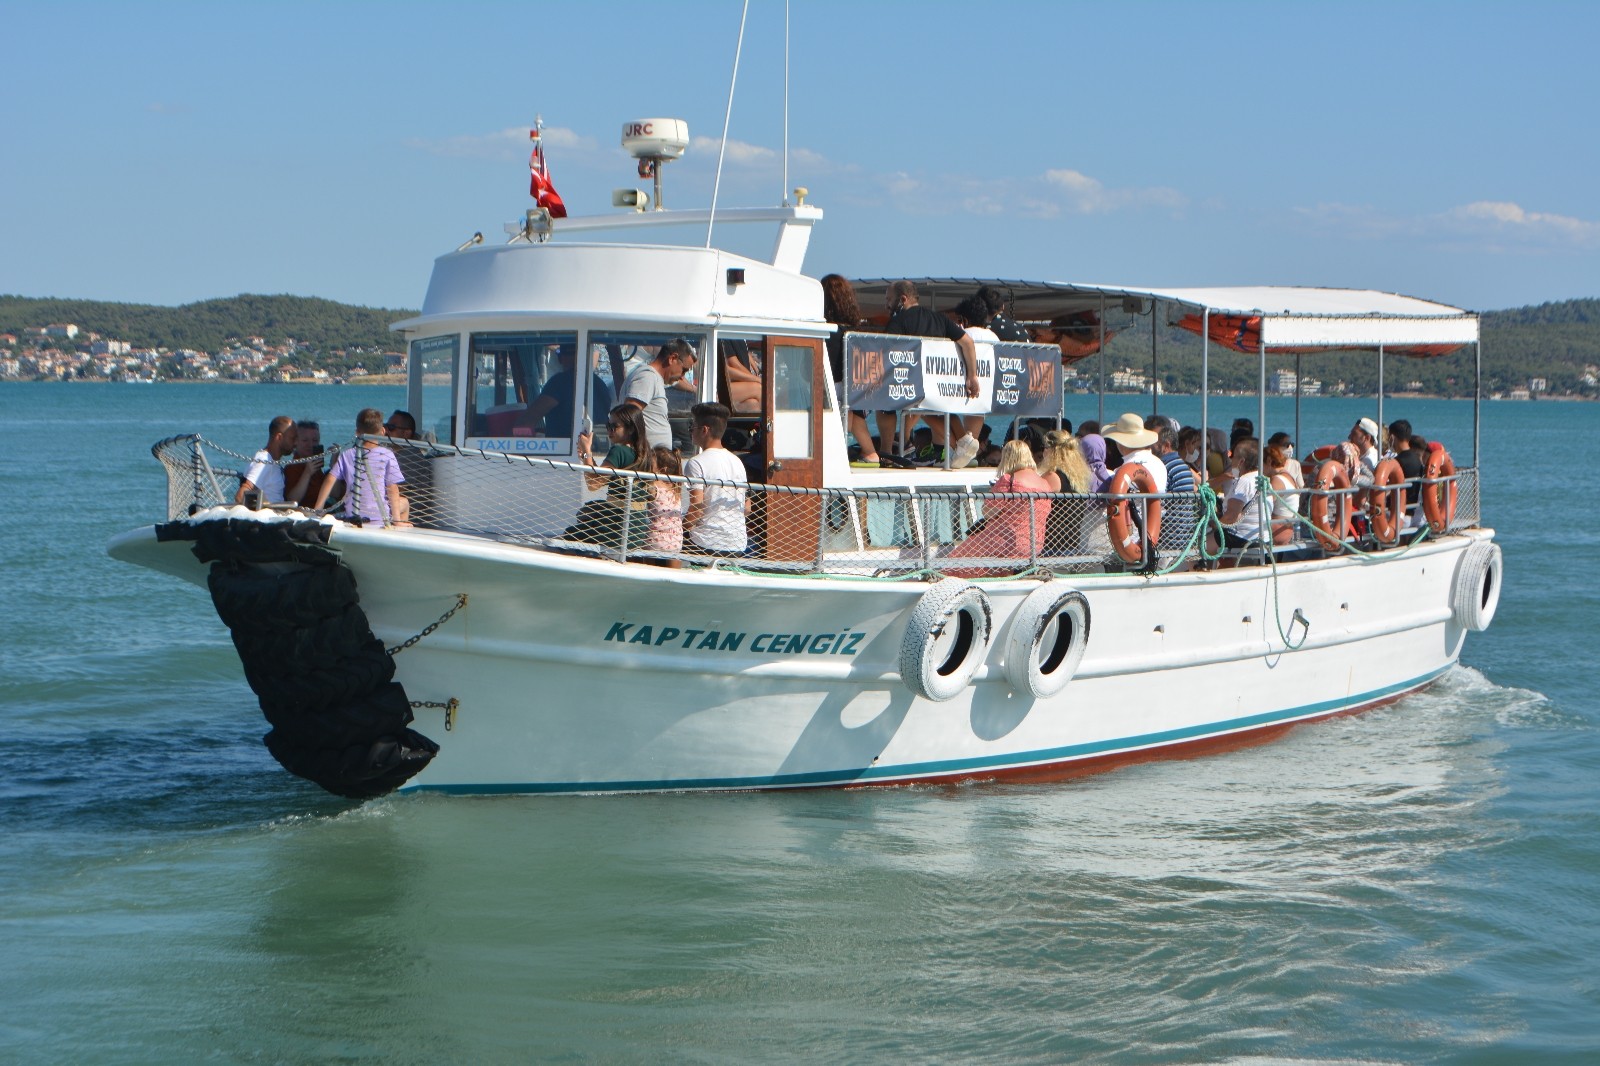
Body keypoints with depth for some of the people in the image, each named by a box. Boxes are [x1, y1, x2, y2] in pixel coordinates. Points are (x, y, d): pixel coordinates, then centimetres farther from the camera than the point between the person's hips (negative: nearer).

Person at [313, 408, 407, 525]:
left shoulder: (346, 456, 6)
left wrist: (317, 510, 8)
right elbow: (392, 489, -4)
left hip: (351, 516, 3)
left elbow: (329, 481, 2)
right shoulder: (387, 455, -3)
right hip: (380, 518, -3)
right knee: (404, 503, 29)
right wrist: (397, 520, -1)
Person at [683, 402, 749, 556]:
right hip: (738, 545, 7)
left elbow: (696, 509, -17)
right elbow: (747, 508, 16)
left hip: (707, 544, -7)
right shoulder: (737, 461, 13)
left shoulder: (697, 464, -10)